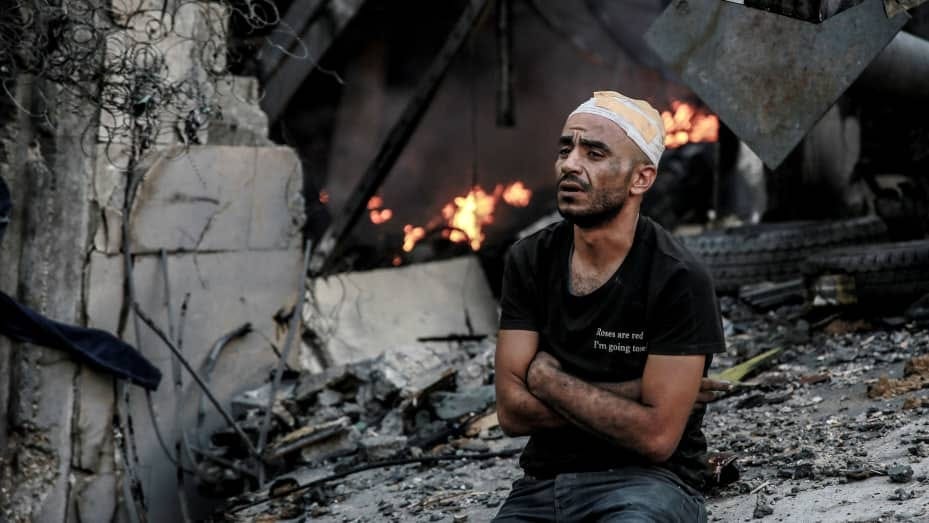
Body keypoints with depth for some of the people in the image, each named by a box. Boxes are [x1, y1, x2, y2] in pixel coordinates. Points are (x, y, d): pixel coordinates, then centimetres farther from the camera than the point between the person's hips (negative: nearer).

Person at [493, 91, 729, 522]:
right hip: (543, 484, 4)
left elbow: (656, 436, -16)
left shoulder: (679, 281, -12)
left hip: (645, 483, -4)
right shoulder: (529, 260, 3)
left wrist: (548, 379, -7)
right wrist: (634, 393, -10)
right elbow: (513, 410, -3)